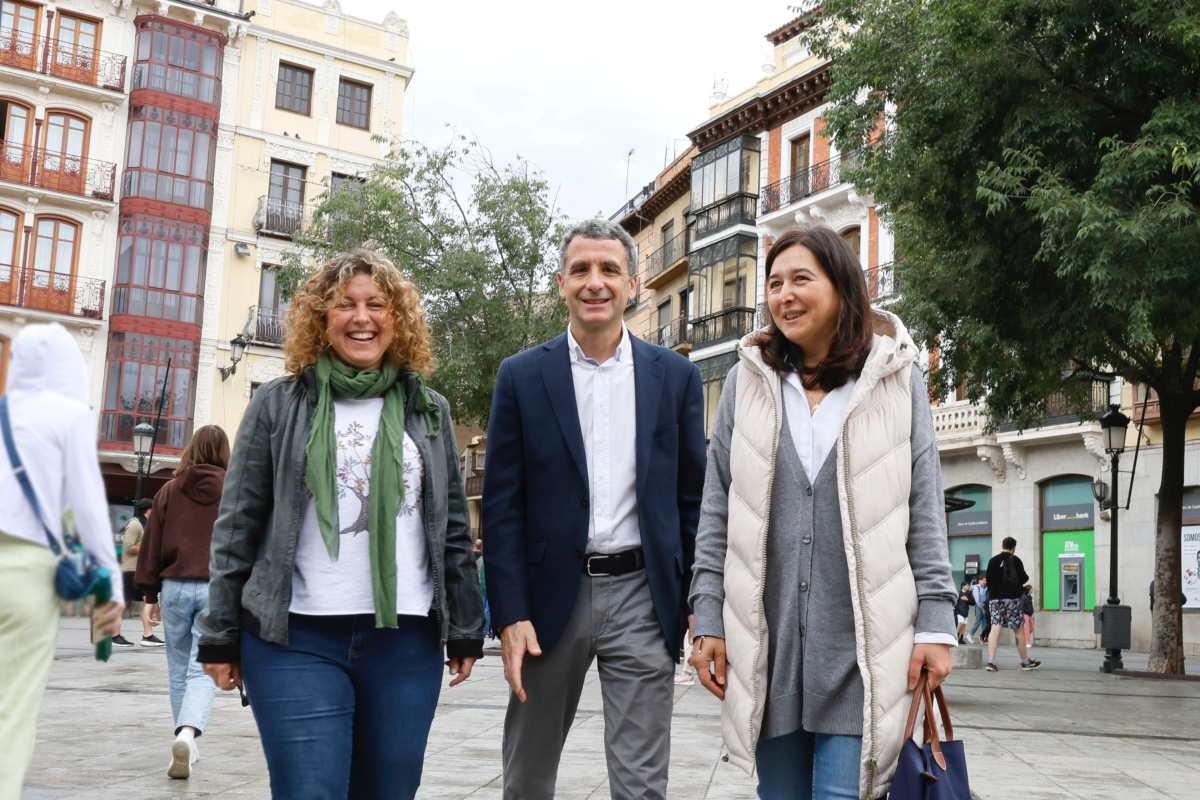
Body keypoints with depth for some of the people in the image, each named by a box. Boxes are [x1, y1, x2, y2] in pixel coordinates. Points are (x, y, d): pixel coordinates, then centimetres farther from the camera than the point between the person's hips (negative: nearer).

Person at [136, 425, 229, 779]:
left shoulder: (170, 490, 5)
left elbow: (152, 544, 7)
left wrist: (150, 593, 13)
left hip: (175, 587, 2)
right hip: (216, 589, -2)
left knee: (179, 669, 14)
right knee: (202, 671, -4)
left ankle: (184, 738, 22)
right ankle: (187, 734, -25)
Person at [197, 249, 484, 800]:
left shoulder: (428, 408, 11)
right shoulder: (278, 404, 4)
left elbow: (453, 530, 11)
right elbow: (237, 528, 3)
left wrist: (465, 629, 7)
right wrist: (220, 635, 0)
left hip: (407, 639, 3)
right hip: (297, 637, -2)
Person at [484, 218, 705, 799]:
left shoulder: (675, 375, 5)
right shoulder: (522, 376, 2)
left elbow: (693, 497, 7)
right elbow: (502, 506, -1)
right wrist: (510, 615, -8)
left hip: (642, 597, 0)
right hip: (551, 595, 0)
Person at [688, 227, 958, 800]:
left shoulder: (896, 379, 2)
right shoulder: (747, 381, 6)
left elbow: (925, 510, 2)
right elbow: (717, 511, 7)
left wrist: (935, 623, -3)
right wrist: (708, 619, 2)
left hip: (862, 641, -2)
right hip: (767, 637, 2)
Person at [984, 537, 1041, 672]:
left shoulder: (993, 560, 7)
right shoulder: (1015, 560, -4)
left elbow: (988, 580, 8)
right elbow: (1023, 578, -4)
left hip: (995, 598, 3)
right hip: (1012, 597, -3)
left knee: (995, 628, -4)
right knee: (1018, 630, 5)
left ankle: (990, 661, -16)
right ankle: (1026, 661, 16)